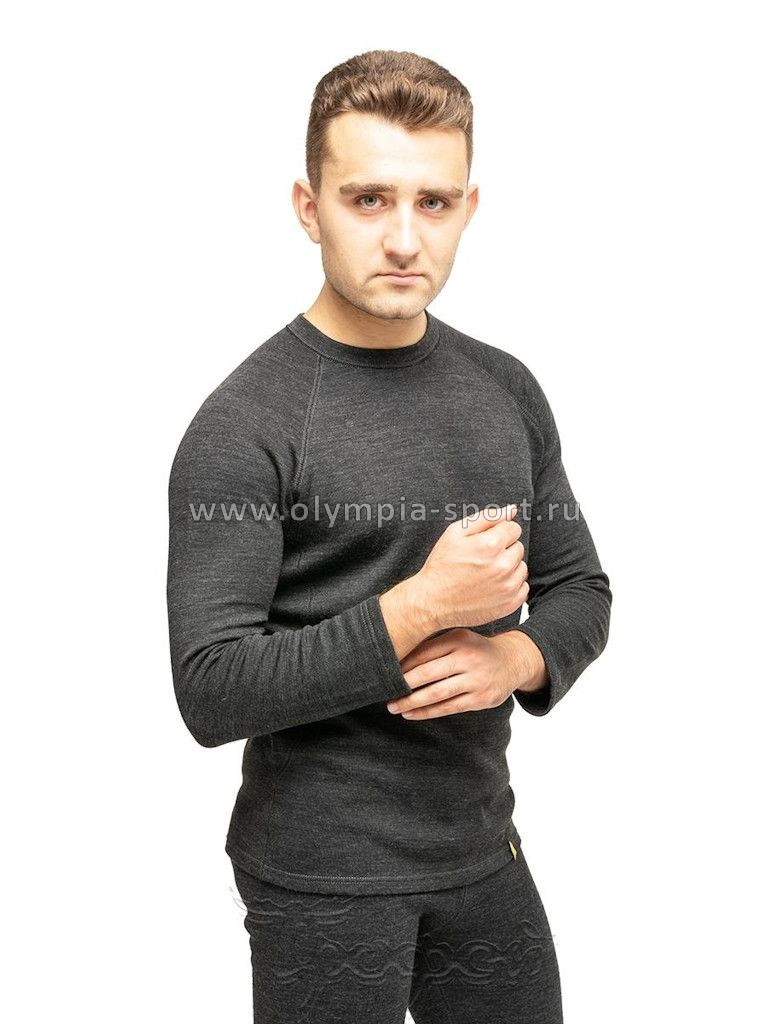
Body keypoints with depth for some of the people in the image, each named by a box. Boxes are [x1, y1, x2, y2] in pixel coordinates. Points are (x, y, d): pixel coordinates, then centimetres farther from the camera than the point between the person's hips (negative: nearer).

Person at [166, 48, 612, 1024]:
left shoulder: (506, 389, 3)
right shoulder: (245, 423, -16)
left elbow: (580, 587, 10)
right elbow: (212, 690, -20)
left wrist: (516, 658, -11)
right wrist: (423, 606, -24)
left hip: (483, 849, 6)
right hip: (323, 875, -5)